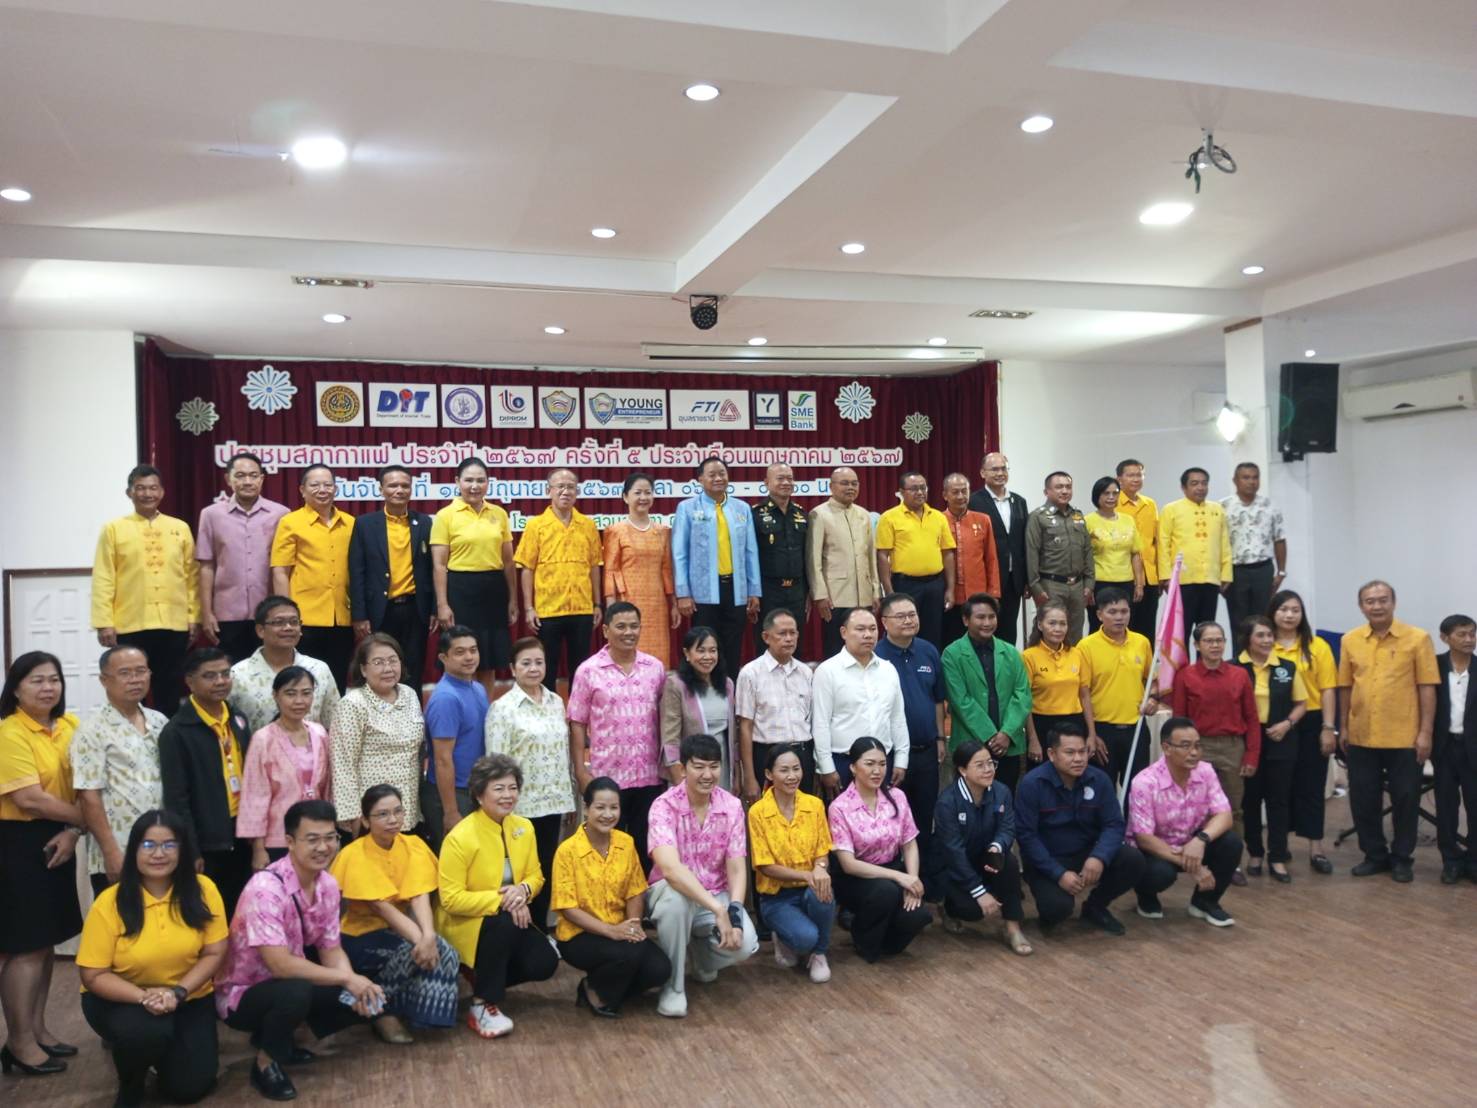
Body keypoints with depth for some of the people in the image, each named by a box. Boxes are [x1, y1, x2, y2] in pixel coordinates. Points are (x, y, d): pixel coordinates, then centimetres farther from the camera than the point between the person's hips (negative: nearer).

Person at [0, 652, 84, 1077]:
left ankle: (37, 1029, 27)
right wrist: (88, 818, -18)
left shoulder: (70, 726, 6)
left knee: (47, 941, 14)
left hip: (58, 840, 7)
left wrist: (74, 831, -9)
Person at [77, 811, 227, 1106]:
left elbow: (214, 953, -9)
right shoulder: (110, 902, -18)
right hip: (121, 999, -2)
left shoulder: (203, 889, -13)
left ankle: (163, 1047, 28)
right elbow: (93, 975, -14)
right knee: (146, 1031, -34)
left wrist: (178, 992, -25)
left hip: (188, 999, 2)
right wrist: (144, 996, -29)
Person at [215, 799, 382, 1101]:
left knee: (366, 999, -8)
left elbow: (331, 949, 0)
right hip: (243, 994, -7)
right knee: (296, 992, -37)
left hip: (292, 985, 7)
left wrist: (357, 987, -20)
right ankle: (266, 1061, -6)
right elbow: (280, 964, -34)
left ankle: (280, 1036, 12)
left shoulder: (328, 884, -6)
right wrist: (347, 979, -28)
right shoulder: (266, 888, -29)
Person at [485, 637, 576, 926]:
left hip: (553, 802, 5)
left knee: (546, 871, 12)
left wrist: (568, 797, 13)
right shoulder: (503, 708, -9)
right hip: (521, 805, -5)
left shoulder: (556, 702, 8)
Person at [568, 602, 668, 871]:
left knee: (647, 846, 11)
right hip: (607, 776, -2)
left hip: (649, 775, 3)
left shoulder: (655, 668, 4)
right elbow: (577, 724, -3)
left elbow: (662, 719, 10)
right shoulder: (589, 671, -5)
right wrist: (581, 771, -7)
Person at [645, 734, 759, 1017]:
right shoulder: (664, 806, -21)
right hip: (672, 892, -3)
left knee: (745, 944, -24)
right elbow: (670, 868, -35)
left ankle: (701, 954, 15)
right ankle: (672, 985, -15)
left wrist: (734, 911, -28)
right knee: (677, 898, -38)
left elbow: (737, 868, -9)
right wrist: (718, 910, -41)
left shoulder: (732, 806, -7)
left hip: (716, 895, 3)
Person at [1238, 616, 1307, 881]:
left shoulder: (1287, 668, 4)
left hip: (1280, 742, 2)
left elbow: (1301, 703, 9)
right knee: (1250, 799, 8)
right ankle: (1255, 854, 21)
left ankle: (1277, 858, 12)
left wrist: (1287, 724, -7)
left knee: (1279, 799, 5)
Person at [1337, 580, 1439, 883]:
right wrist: (1343, 727, 9)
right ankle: (1375, 854, 25)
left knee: (1405, 799, 7)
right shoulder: (1350, 641, 4)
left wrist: (1426, 732, -9)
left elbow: (1427, 687, -6)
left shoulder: (1417, 638, -5)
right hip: (1361, 737, 3)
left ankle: (1401, 858, 23)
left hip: (1404, 737, -3)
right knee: (1363, 799, 9)